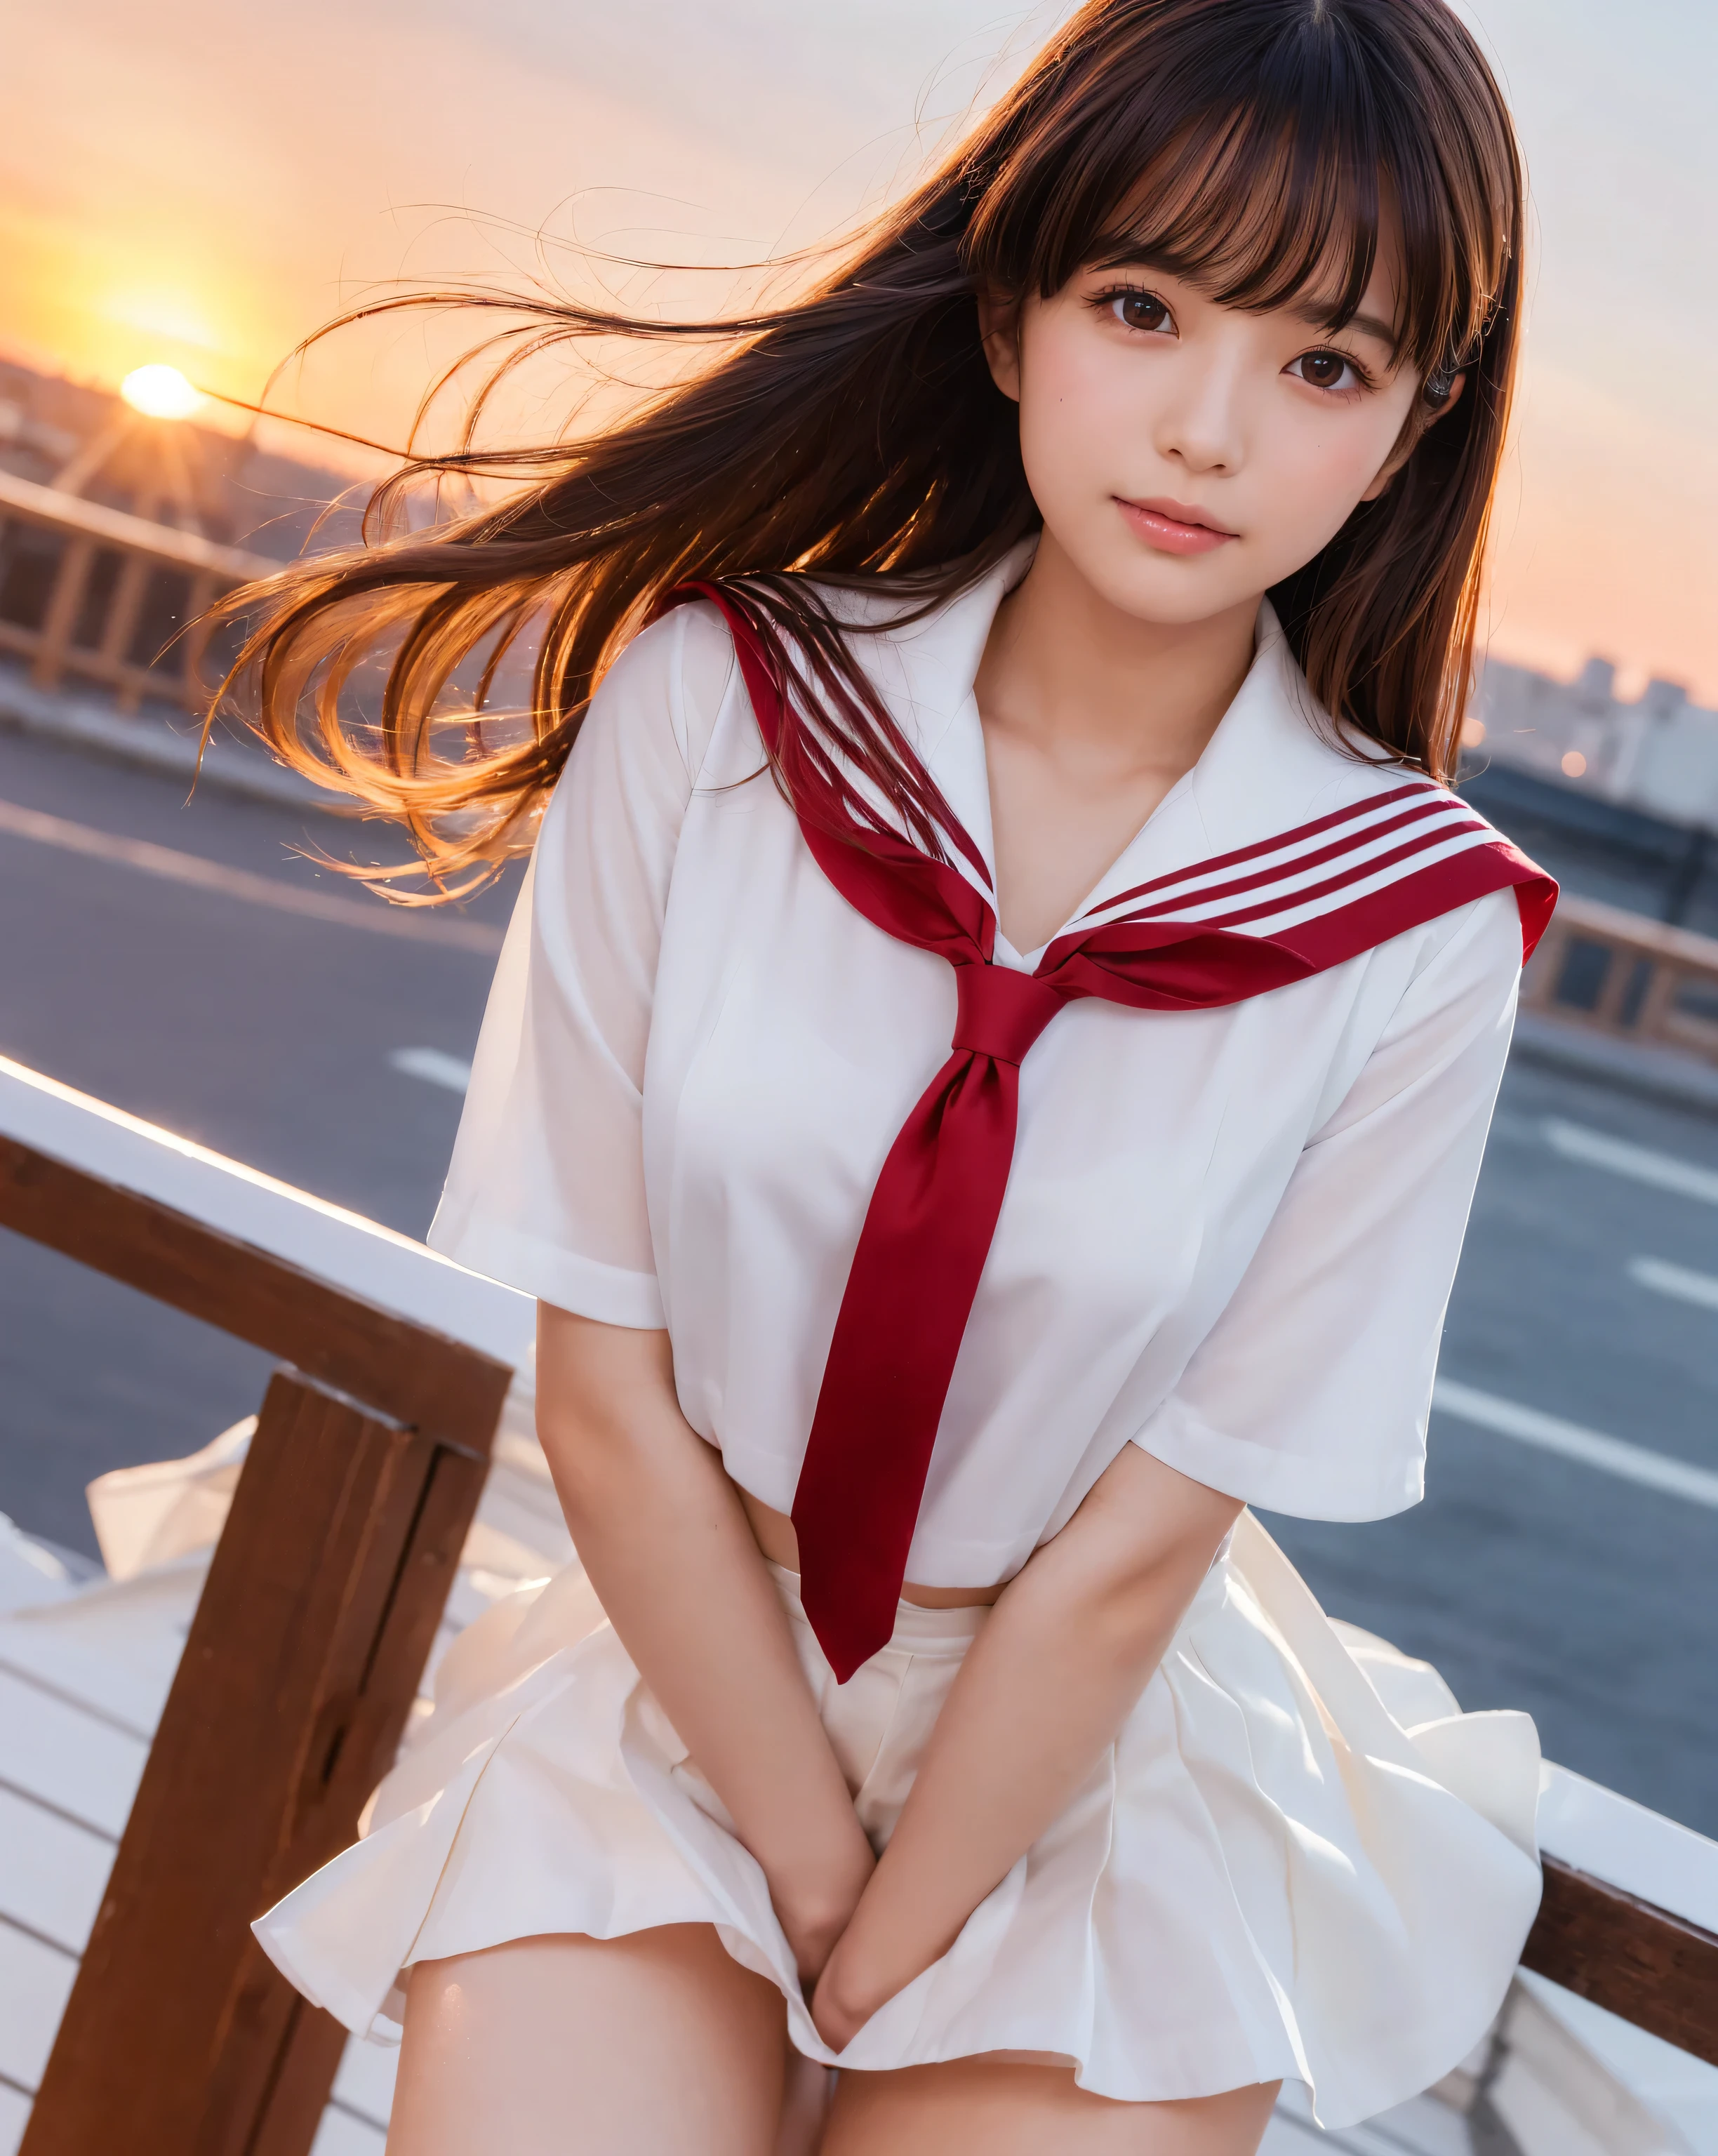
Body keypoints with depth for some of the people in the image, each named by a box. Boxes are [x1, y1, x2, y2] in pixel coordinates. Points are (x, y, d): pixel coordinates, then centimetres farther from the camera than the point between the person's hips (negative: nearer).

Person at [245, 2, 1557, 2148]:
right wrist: (815, 1874, -9)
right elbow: (608, 1402, -10)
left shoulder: (1413, 938, -14)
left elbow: (1137, 1547, -11)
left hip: (1101, 1752, 1)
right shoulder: (712, 713, -12)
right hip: (677, 1678, 0)